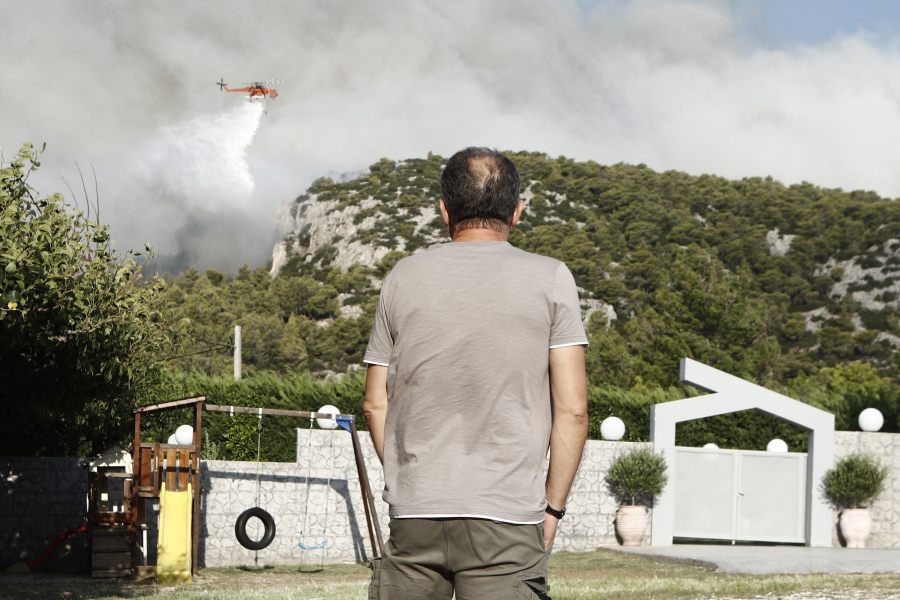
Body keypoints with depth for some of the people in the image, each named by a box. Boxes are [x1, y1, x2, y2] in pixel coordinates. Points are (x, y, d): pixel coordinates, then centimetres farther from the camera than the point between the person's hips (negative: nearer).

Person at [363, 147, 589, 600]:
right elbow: (572, 409, -3)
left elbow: (375, 404, 11)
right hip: (507, 518, -2)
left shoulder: (404, 277, 8)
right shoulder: (550, 279, 2)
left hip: (414, 514, 3)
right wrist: (552, 506, 5)